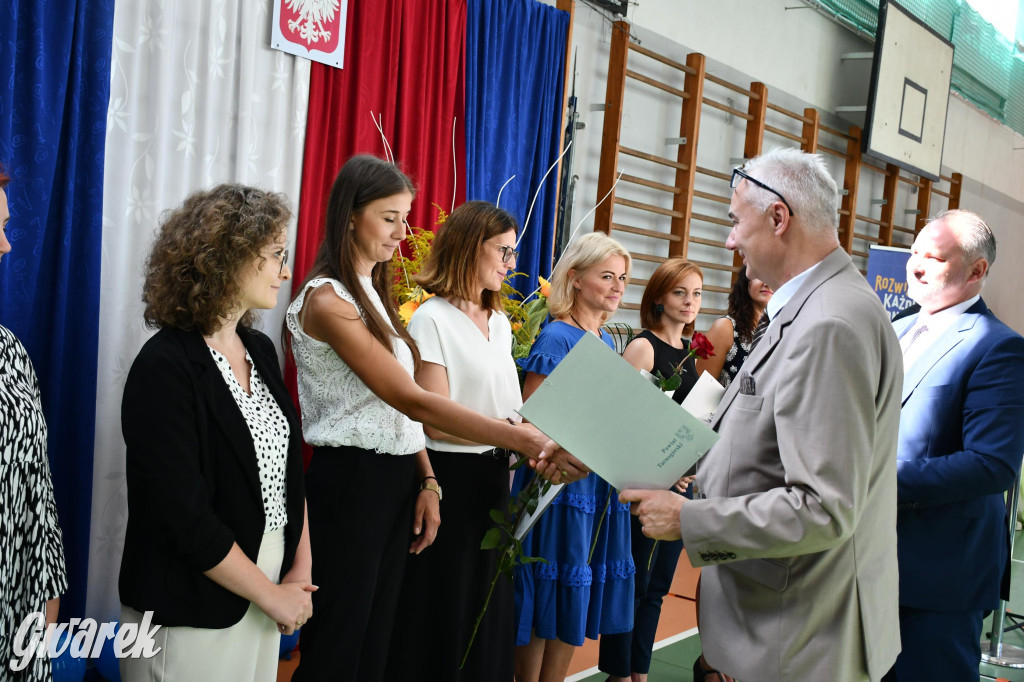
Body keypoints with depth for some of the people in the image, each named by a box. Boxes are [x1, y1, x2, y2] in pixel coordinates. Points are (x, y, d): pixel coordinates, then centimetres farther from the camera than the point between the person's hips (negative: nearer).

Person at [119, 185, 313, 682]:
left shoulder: (260, 350, 4)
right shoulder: (165, 369, -19)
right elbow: (185, 518, -21)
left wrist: (301, 568, -1)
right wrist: (272, 596, -13)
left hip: (266, 587, 7)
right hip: (190, 615, -7)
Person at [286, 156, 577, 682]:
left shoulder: (373, 294, 12)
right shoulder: (326, 300, -16)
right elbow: (412, 400, -24)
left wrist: (427, 481, 1)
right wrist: (524, 440, -30)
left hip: (395, 481, 9)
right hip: (349, 481, -9)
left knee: (377, 638, 16)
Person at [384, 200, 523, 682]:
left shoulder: (499, 322, 12)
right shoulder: (433, 318, -12)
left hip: (494, 479, 7)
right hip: (451, 478, -7)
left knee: (489, 609, 14)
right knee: (442, 611, 4)